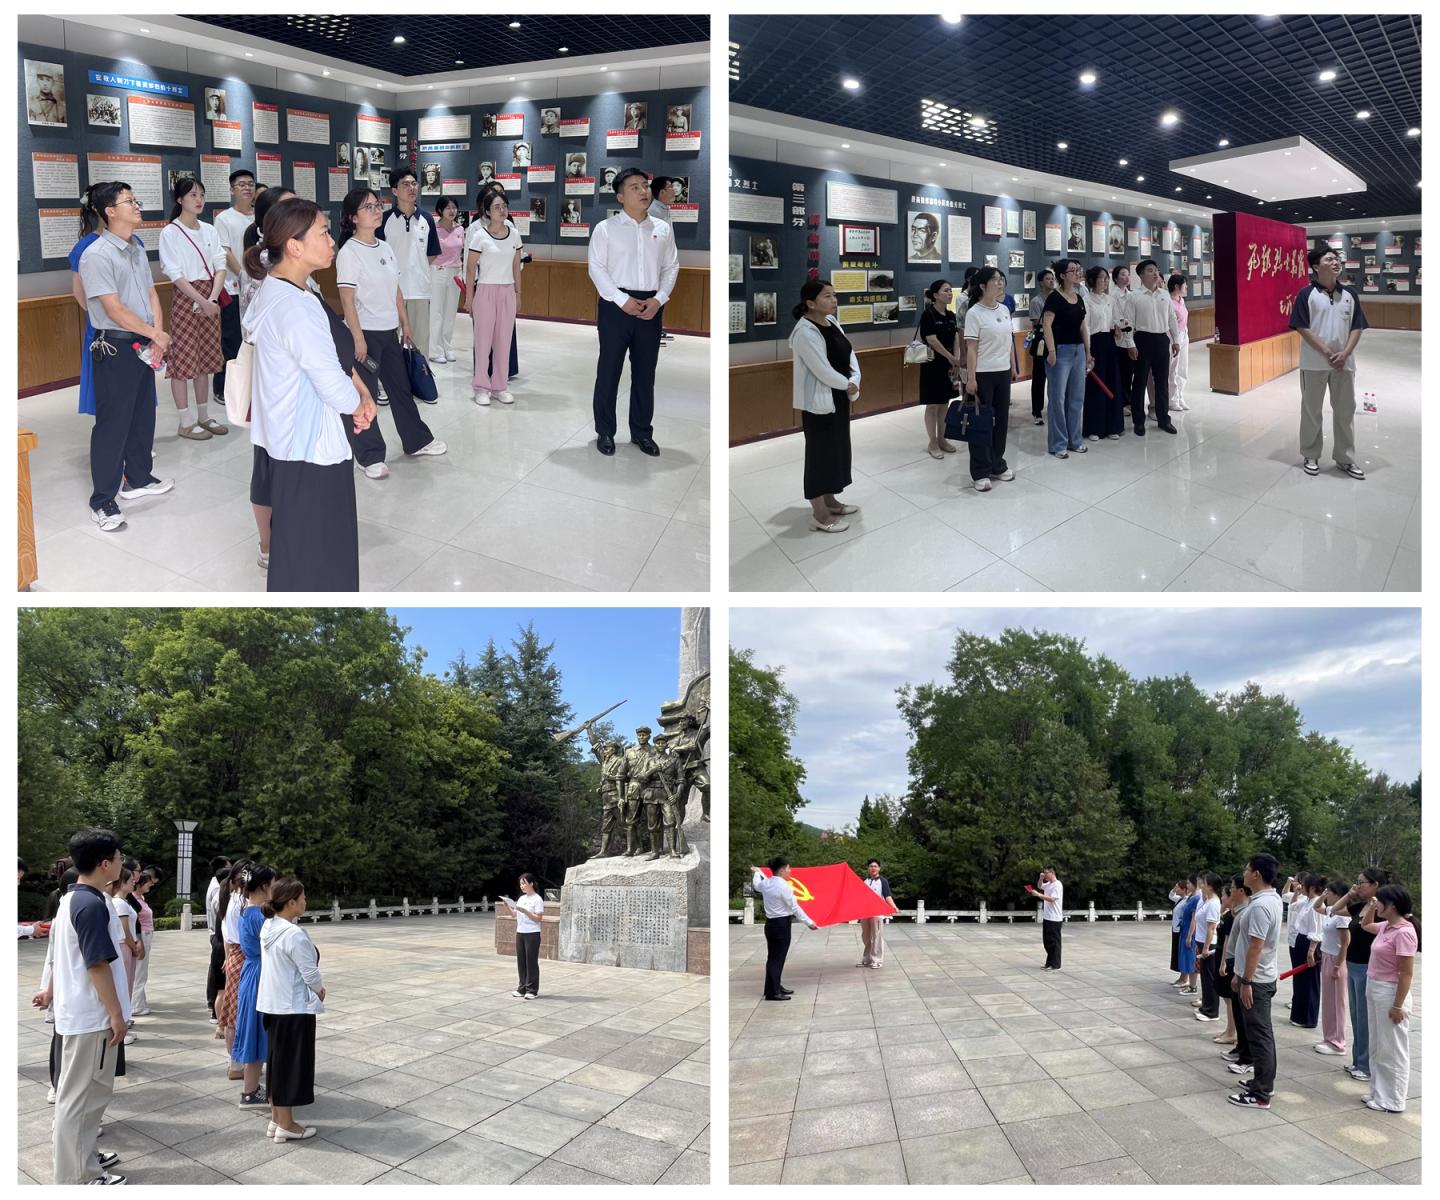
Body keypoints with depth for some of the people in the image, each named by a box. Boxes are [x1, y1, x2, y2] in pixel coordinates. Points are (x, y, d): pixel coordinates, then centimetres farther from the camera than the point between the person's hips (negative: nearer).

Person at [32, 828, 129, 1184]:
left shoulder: (71, 899, 8)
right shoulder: (92, 905, -22)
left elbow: (59, 952, 18)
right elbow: (98, 965, -23)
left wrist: (50, 989, 29)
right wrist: (117, 1014, -19)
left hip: (77, 1010, 10)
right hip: (92, 1015, -10)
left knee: (80, 1091, 19)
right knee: (80, 1094, -2)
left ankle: (82, 1155, 30)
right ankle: (77, 1176, 5)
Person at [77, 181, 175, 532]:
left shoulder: (137, 249, 10)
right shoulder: (97, 255, -16)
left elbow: (151, 293, 10)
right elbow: (115, 309, -19)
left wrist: (158, 335, -5)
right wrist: (157, 335, -11)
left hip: (144, 345, 8)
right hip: (115, 348, -8)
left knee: (143, 415, 18)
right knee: (112, 422, -4)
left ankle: (138, 478, 35)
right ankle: (103, 500, 3)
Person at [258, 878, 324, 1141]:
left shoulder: (268, 928, 4)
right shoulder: (294, 934, -24)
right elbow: (310, 972, -20)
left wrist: (313, 988, 10)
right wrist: (320, 990, 1)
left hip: (272, 1004, 9)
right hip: (294, 1007, -9)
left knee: (277, 1060, 16)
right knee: (291, 1063, 1)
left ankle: (276, 1119, 25)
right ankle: (286, 1125, 10)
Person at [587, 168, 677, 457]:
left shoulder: (663, 229, 9)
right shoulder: (605, 228, -3)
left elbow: (671, 267, 9)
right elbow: (596, 268, -7)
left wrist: (658, 299, -6)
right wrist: (622, 300, -15)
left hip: (651, 306, 3)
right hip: (616, 304, -3)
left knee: (645, 372, 10)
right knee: (609, 370, 2)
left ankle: (642, 432, 21)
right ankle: (604, 432, 12)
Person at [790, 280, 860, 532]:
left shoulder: (832, 321, 6)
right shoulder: (805, 332, -23)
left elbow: (849, 353, 8)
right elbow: (823, 371, -25)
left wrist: (855, 381, -9)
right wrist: (847, 385, -10)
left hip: (839, 396, 9)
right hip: (818, 400, -9)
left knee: (836, 448, 19)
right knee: (820, 453, -1)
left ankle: (829, 500, 35)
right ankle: (819, 515, 8)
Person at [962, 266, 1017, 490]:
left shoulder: (1004, 310, 8)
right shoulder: (974, 313, -12)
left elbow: (1010, 342, 15)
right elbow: (971, 348, -15)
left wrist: (1013, 368, 15)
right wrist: (971, 378, -18)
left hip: (1003, 373, 7)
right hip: (983, 374, -7)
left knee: (1001, 420, 12)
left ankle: (997, 465, 25)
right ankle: (980, 472, 7)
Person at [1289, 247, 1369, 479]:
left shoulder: (1350, 294, 4)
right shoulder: (1307, 294, -7)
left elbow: (1357, 327, 4)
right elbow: (1302, 328, -11)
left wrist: (1345, 353, -11)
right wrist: (1327, 353, -16)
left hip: (1343, 362, 4)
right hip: (1314, 363, -3)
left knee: (1345, 410, 9)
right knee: (1312, 410, 7)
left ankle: (1345, 458, 20)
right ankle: (1310, 456, 20)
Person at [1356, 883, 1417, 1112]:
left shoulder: (1404, 932, -21)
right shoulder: (1385, 926, 5)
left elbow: (1406, 974, -21)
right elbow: (1366, 924, 31)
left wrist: (1398, 1006, -21)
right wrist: (1370, 907, 13)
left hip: (1390, 994, -10)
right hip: (1374, 990, 10)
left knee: (1392, 1050, 3)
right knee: (1377, 1048, 17)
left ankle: (1393, 1101, 12)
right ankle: (1379, 1093, 27)